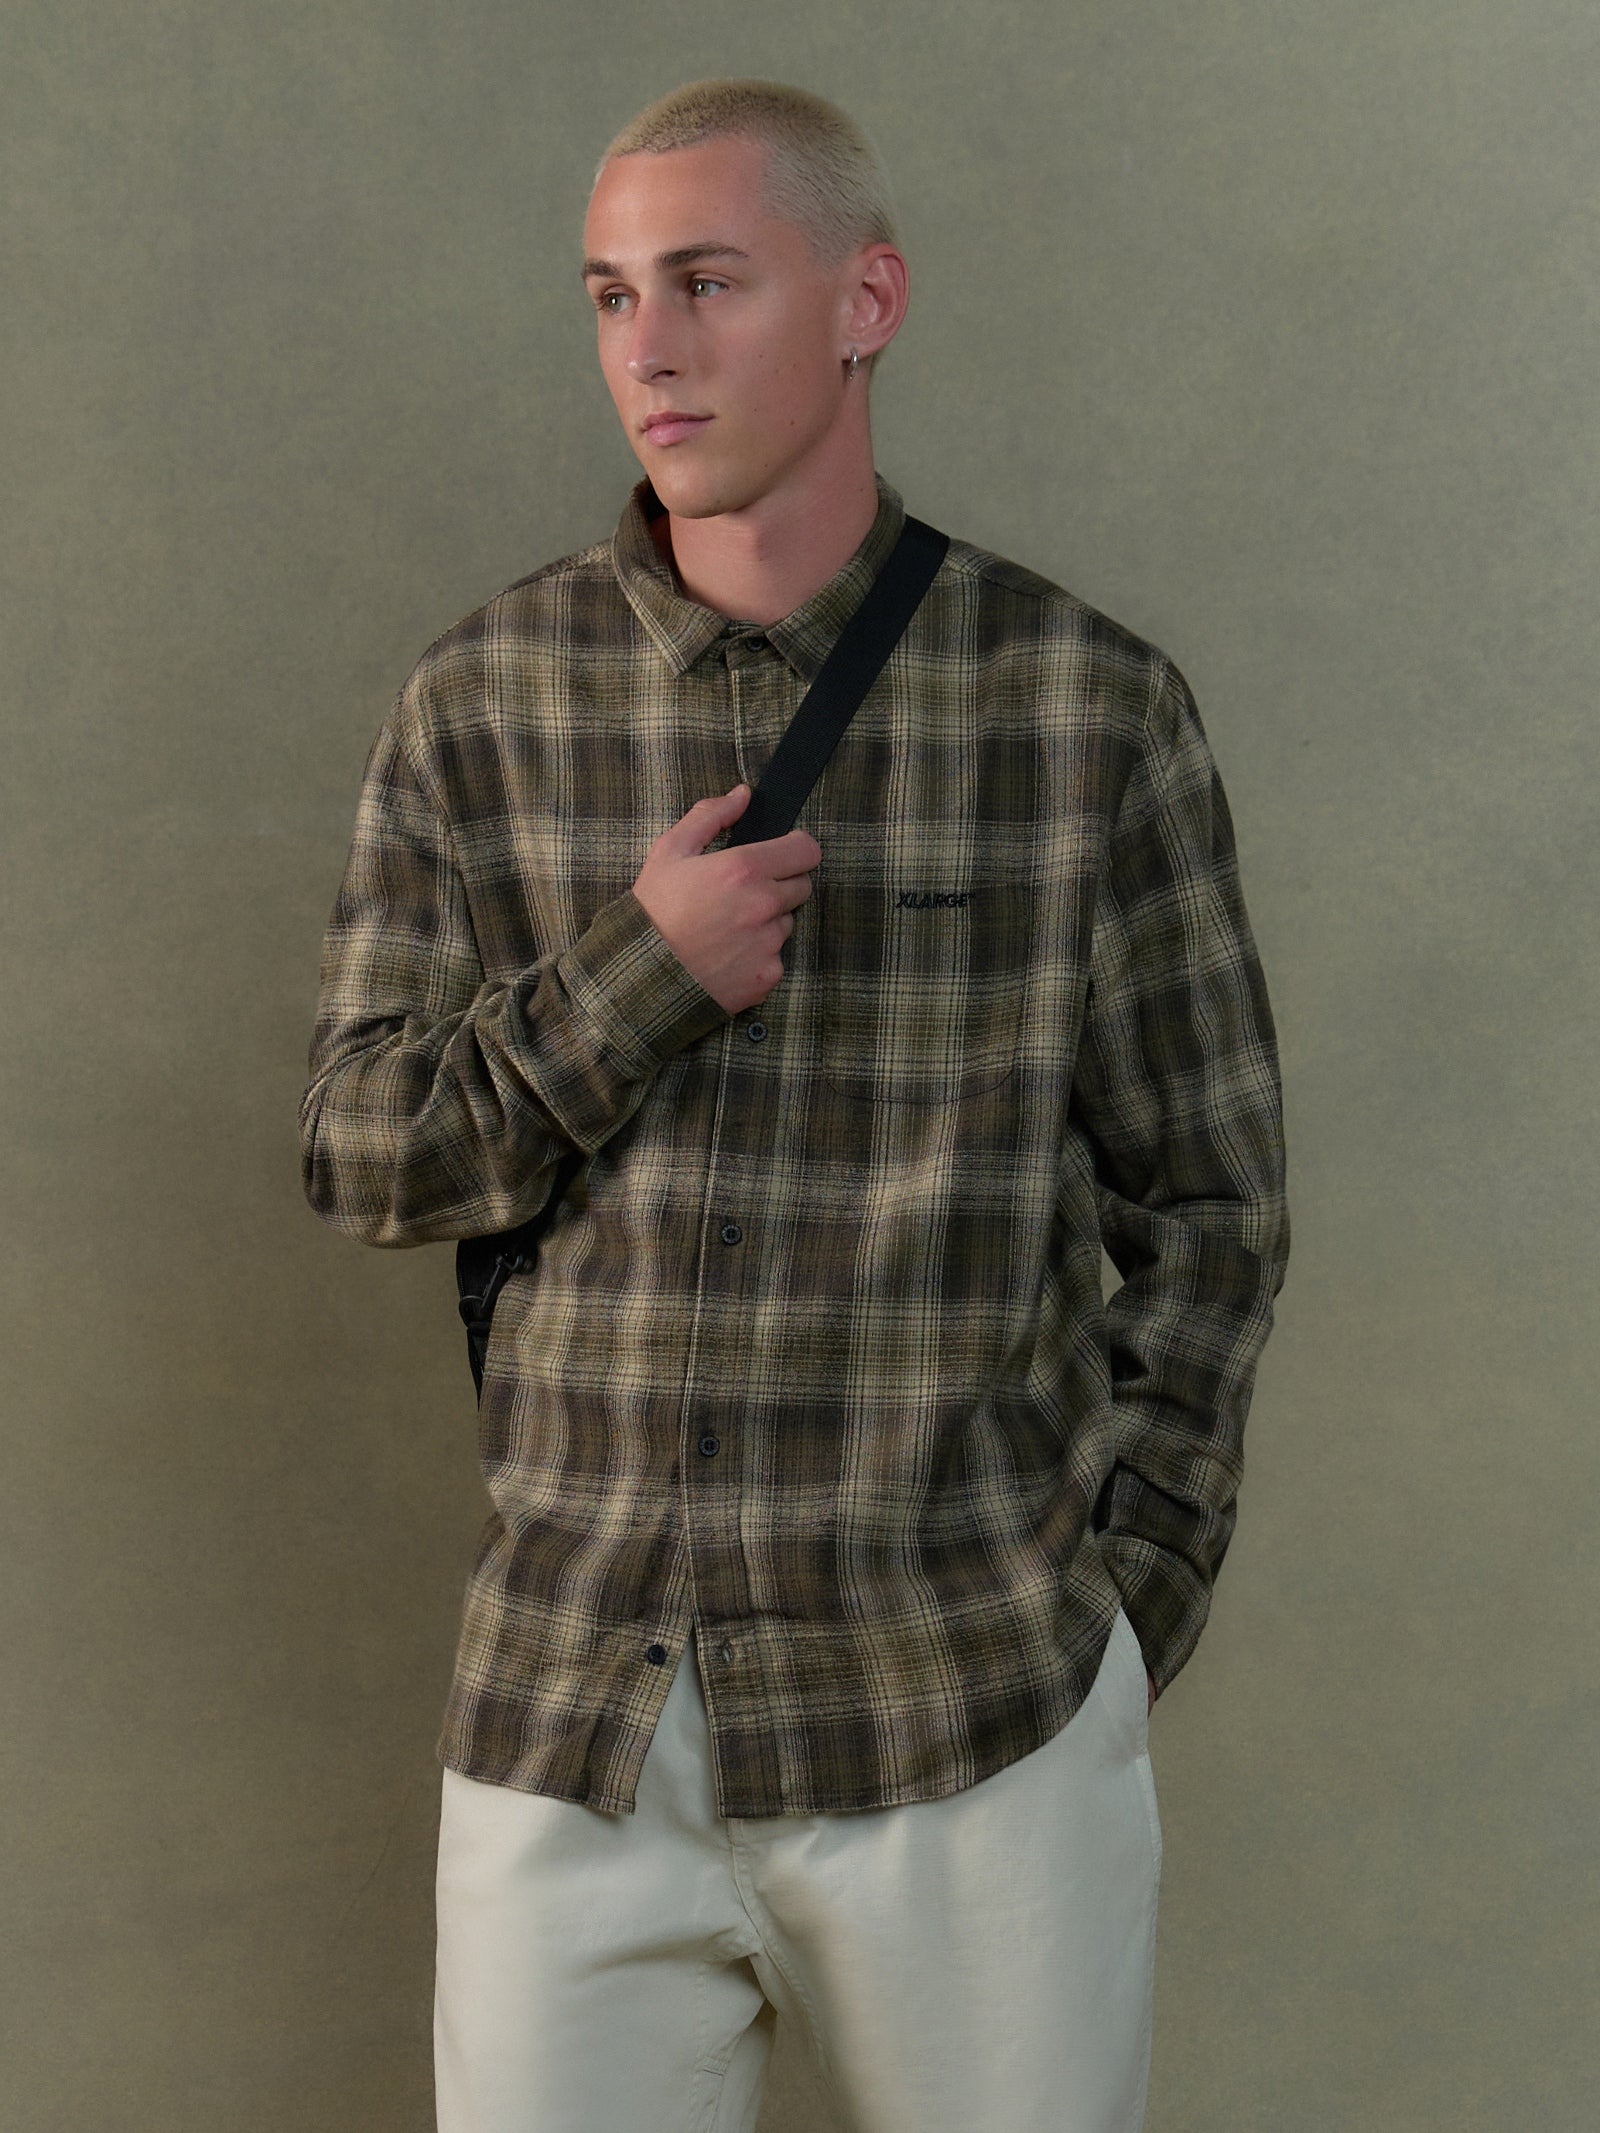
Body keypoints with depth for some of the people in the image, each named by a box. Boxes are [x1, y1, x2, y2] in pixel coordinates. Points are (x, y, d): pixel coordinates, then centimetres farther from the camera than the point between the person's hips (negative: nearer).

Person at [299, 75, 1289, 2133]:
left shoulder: (1089, 706, -4)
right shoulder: (480, 706, 1)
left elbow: (1206, 1205, 2)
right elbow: (361, 1154, 3)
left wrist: (1117, 1618, -3)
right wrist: (636, 976, -14)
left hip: (972, 1722, -1)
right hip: (569, 1709, 2)